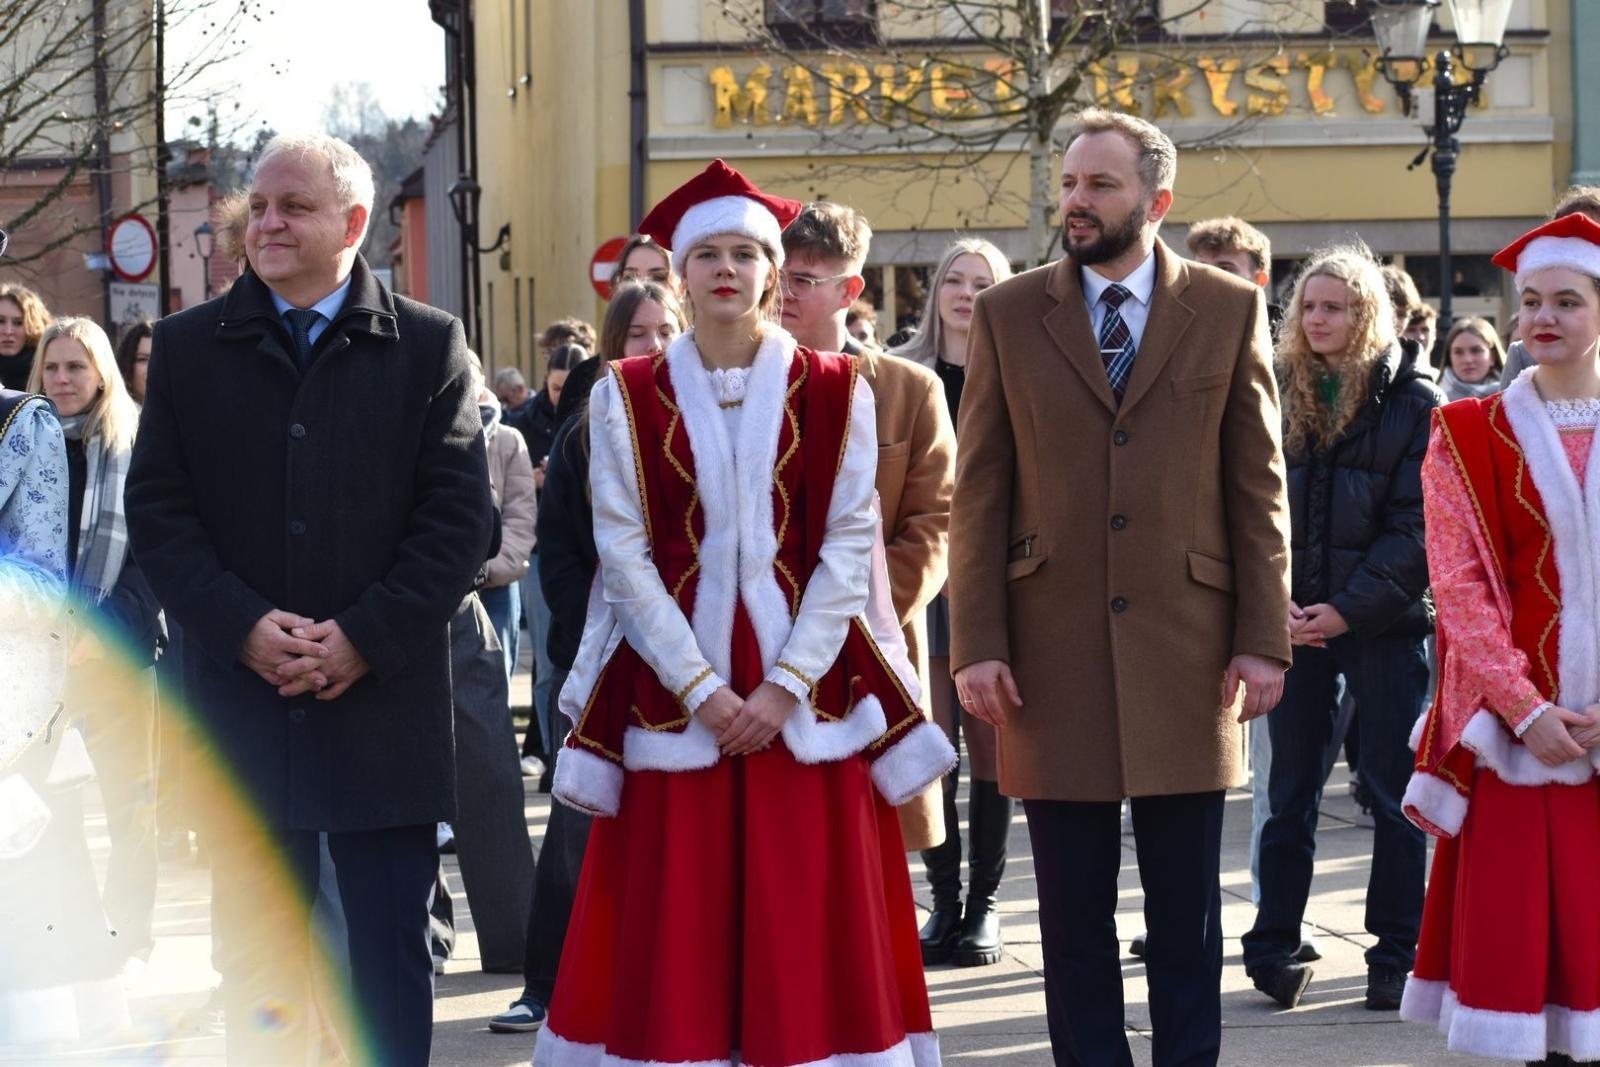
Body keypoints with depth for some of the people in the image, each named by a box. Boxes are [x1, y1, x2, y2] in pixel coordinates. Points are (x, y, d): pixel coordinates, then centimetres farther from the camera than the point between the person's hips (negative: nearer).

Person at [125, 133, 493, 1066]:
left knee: (393, 957, 5)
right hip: (245, 701, 2)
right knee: (259, 961, 7)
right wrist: (242, 627, -11)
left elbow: (460, 520, -3)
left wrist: (366, 639, -13)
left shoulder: (429, 347, 1)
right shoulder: (190, 347, 7)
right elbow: (158, 510, 2)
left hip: (385, 701, -1)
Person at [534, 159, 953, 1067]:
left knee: (809, 922, -1)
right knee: (675, 931, -1)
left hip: (805, 686, 0)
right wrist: (701, 689, -10)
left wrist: (784, 686, -11)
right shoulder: (628, 399, 4)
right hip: (673, 693, 0)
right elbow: (626, 558, -1)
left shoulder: (836, 395, 4)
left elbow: (849, 550, 0)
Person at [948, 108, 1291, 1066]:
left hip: (1187, 653, 0)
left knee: (1187, 913, 6)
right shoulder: (1009, 316, 5)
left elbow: (1259, 488, 4)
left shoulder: (1230, 311, 4)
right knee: (1074, 916, 5)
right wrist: (978, 645, -3)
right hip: (1054, 654, 0)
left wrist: (1264, 639, -3)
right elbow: (980, 493, 3)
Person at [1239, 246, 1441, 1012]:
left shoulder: (1412, 401, -3)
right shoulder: (1277, 395, 7)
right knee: (1290, 794, 7)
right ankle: (1273, 948, 11)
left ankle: (1396, 956, 8)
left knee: (1395, 792, 2)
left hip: (1385, 623, -3)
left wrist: (1350, 607, -14)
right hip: (1295, 623, 3)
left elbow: (1417, 524, -7)